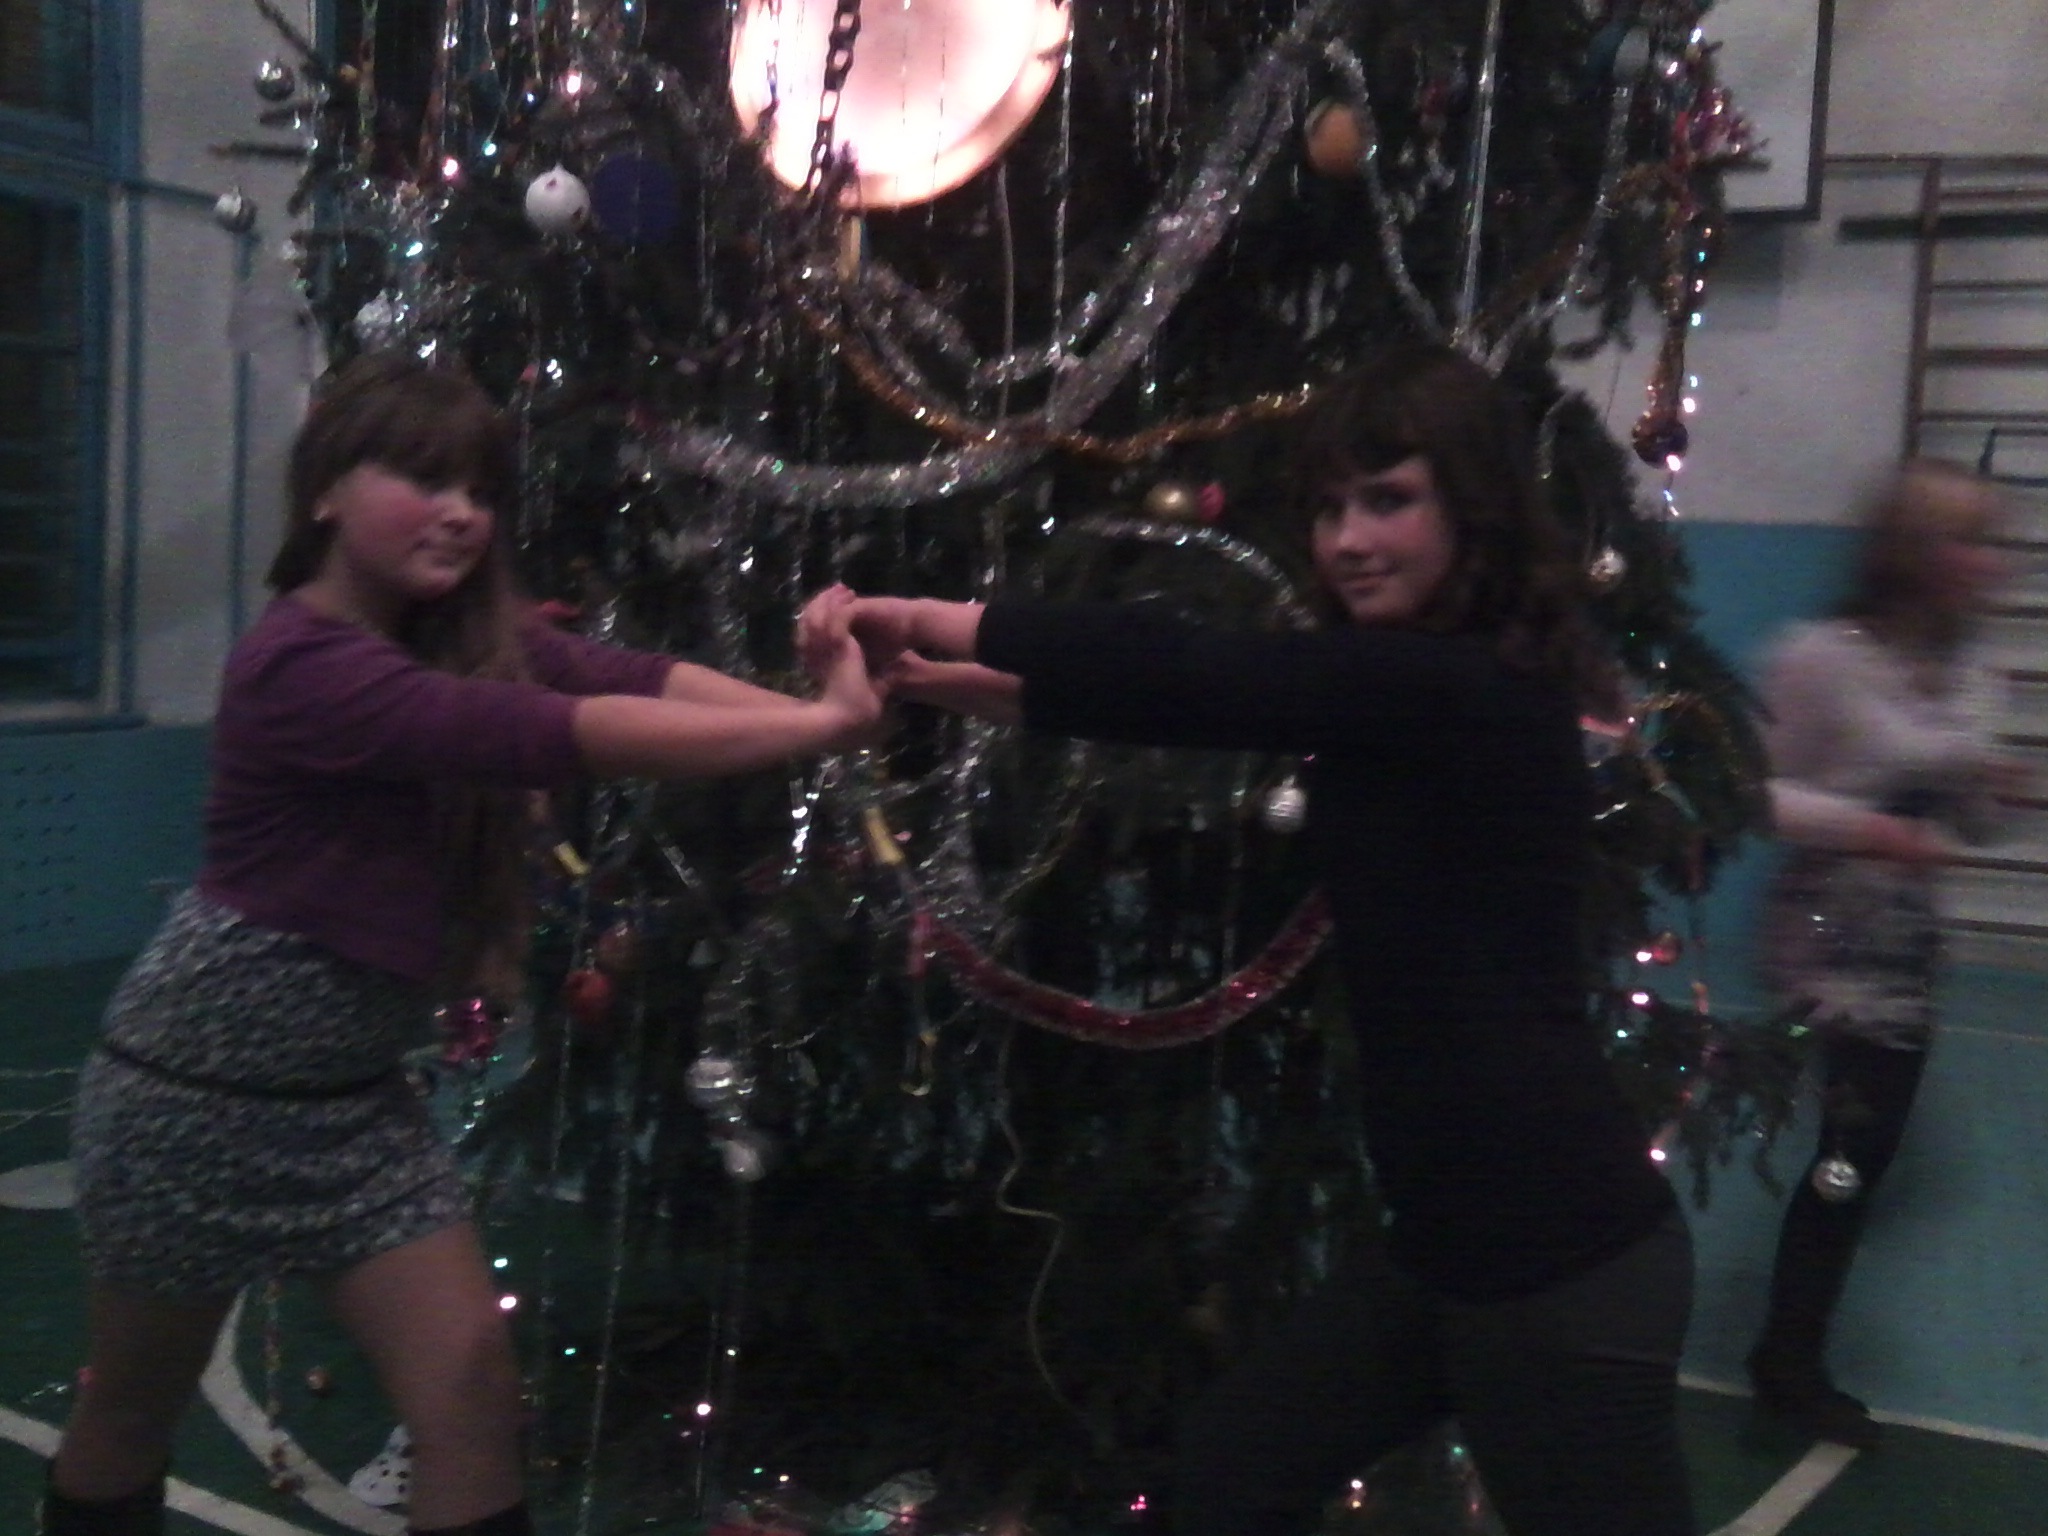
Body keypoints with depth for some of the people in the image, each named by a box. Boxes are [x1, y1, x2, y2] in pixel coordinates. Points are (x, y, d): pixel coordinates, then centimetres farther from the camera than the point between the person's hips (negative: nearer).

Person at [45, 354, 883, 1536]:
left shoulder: (468, 637, 0)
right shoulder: (302, 667, -26)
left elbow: (635, 676, -17)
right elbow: (556, 734, -37)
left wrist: (825, 696, -34)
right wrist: (825, 725, -41)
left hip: (354, 1095, 6)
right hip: (199, 1089, -6)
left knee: (473, 1390, 1)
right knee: (135, 1406, 15)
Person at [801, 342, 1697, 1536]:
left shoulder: (1472, 690, -19)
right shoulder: (1401, 700, 11)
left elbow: (1194, 674, -24)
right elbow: (1225, 705, 14)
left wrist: (934, 620, -18)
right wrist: (958, 681, 7)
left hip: (1564, 1259, -10)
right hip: (1457, 1241, 10)